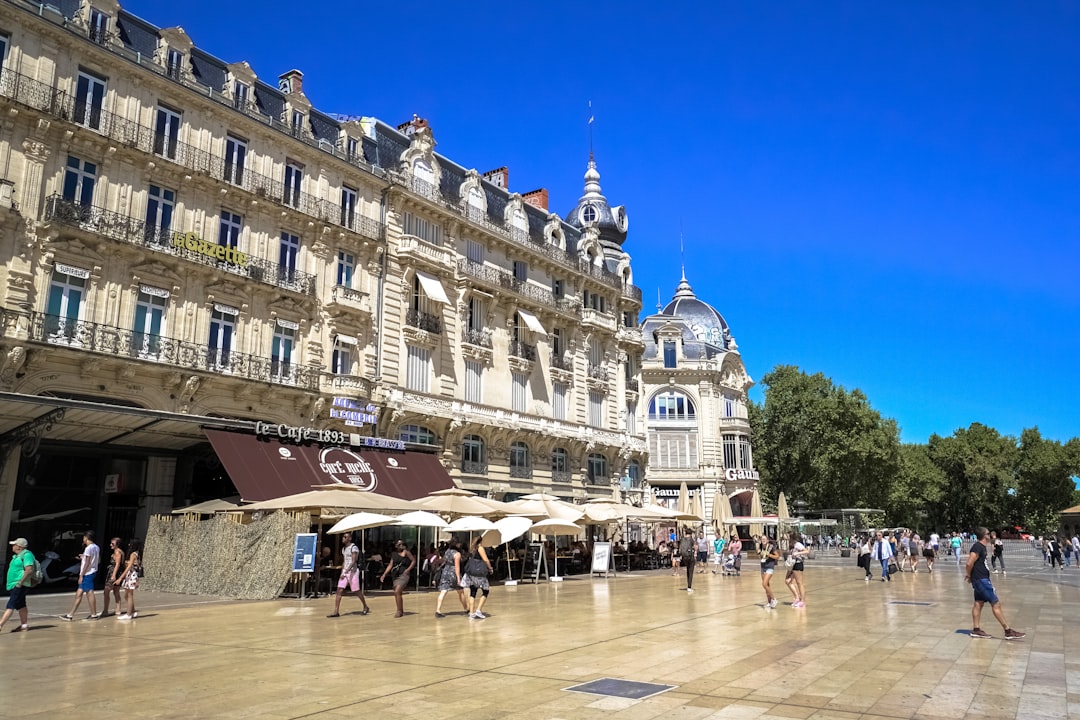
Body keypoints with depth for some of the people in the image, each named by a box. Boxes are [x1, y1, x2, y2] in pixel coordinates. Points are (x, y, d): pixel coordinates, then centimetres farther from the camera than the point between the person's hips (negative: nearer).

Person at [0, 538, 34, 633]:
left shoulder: (26, 555, -14)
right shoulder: (17, 556, 17)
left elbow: (29, 570, -23)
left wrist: (20, 582, -23)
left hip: (19, 586, -10)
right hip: (13, 585, 10)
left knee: (10, 606, -12)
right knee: (21, 606, 13)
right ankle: (24, 625, 18)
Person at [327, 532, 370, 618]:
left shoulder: (354, 547, -11)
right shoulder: (343, 548, 14)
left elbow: (354, 561, -19)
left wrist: (346, 571, -26)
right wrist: (342, 572, 11)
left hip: (353, 571, -7)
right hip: (345, 572, 7)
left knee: (357, 591, 2)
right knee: (339, 590, -4)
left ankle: (366, 607, 20)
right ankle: (336, 611, -5)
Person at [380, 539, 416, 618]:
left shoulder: (405, 552, -4)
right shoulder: (394, 554, 11)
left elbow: (413, 560, -2)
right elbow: (390, 565, 13)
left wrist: (408, 569, -12)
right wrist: (384, 575, 6)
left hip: (403, 575, -6)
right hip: (395, 576, 6)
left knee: (397, 592, -16)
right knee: (397, 593, 11)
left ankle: (399, 611, -6)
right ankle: (401, 611, 25)